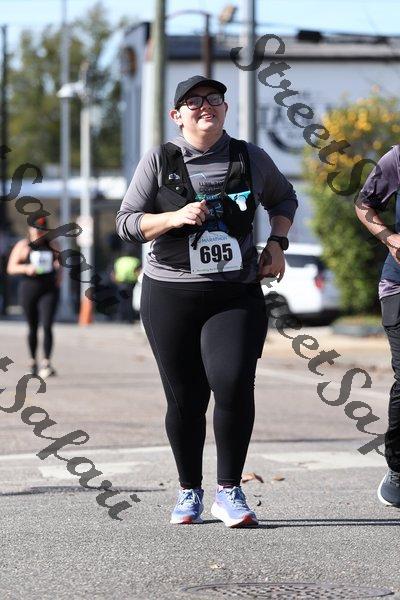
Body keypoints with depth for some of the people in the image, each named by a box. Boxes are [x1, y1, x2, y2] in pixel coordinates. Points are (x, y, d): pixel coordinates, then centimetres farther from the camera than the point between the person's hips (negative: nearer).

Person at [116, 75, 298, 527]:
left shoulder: (250, 158, 7)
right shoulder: (159, 161, 2)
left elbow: (283, 198, 25)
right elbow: (126, 223, 0)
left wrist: (277, 243, 9)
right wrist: (176, 217, -16)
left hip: (237, 296, 0)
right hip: (170, 295, 0)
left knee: (234, 385, -19)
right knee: (185, 399, 3)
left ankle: (229, 493, -6)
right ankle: (189, 492, 22)